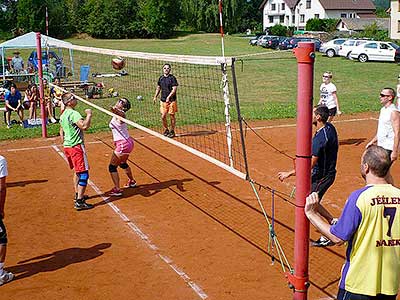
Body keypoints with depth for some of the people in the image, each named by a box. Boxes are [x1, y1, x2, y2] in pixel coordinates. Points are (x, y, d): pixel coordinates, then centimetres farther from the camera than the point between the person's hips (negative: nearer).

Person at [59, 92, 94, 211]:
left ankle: (78, 195, 33)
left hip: (67, 147, 10)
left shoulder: (63, 115, 12)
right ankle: (79, 202, -13)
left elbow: (61, 132, 20)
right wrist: (89, 115, -18)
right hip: (76, 147, -10)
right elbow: (84, 126, -32)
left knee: (77, 171, 24)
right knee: (83, 173, -8)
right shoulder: (74, 113, -18)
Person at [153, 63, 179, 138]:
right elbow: (158, 88, 22)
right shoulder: (161, 78, 10)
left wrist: (169, 97, -22)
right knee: (163, 116, 4)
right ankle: (166, 130, 22)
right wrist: (155, 96, 14)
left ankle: (172, 131, 16)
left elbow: (174, 89, -13)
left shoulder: (172, 78, -7)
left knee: (172, 116, 3)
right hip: (163, 100, 5)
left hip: (171, 100, -4)